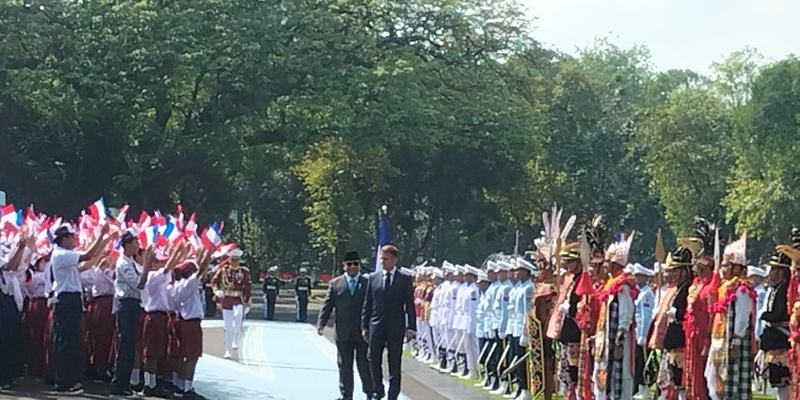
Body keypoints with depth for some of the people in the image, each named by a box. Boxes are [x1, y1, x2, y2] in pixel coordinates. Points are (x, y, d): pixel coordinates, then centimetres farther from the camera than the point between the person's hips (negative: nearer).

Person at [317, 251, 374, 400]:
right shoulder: (335, 284, 7)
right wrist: (321, 323, -10)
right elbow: (327, 305, 3)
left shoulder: (368, 283, 2)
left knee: (364, 365, 2)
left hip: (362, 332, -2)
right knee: (344, 366, 9)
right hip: (343, 333, 2)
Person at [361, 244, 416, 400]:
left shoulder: (405, 279, 0)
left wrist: (411, 327, -7)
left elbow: (409, 305, 0)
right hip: (376, 326, 2)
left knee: (395, 364, 4)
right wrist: (364, 326, 3)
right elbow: (367, 304, 7)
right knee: (374, 361, 5)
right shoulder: (373, 277, 5)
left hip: (396, 328, -2)